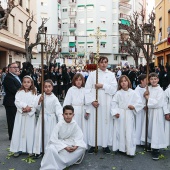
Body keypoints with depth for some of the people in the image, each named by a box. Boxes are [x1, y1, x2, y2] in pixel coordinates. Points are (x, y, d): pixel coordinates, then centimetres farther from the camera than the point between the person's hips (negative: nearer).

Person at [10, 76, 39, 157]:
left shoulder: (34, 93, 2)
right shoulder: (19, 92, 4)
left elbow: (35, 104, -7)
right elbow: (17, 102, -9)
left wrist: (29, 108, -20)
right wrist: (25, 106, -19)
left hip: (30, 115, -1)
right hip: (20, 114, 1)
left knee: (30, 131, 2)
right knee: (19, 131, 1)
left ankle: (30, 149, 10)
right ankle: (18, 149, 9)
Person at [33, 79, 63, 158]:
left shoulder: (54, 98, -9)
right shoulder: (40, 96, 1)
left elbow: (58, 110, -13)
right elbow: (38, 108, 5)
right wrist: (39, 101, -13)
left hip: (51, 119, -3)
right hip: (42, 118, 3)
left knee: (50, 134, 1)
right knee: (40, 134, 5)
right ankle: (39, 151, 16)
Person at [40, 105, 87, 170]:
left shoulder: (75, 124, -11)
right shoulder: (60, 124, -18)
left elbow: (79, 136, -8)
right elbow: (53, 139, -20)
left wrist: (76, 146, -28)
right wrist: (65, 147, -25)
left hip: (70, 144, 4)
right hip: (59, 144, -3)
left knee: (83, 147, -20)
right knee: (51, 149, -34)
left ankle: (61, 163, -15)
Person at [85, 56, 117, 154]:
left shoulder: (111, 75, 9)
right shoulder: (92, 74, 6)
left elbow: (114, 88, -1)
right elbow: (88, 88, -2)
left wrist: (102, 86, -11)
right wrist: (92, 100, -12)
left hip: (106, 103, 1)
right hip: (95, 102, -1)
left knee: (106, 123, 2)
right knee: (94, 122, 0)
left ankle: (106, 144, 12)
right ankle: (93, 144, 9)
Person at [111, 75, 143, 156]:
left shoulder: (133, 93, 3)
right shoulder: (118, 93, 2)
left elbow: (139, 103, 5)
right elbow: (114, 103, 0)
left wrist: (134, 106, -12)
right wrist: (115, 112, -12)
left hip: (129, 115, 0)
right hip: (120, 115, 1)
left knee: (129, 132, -2)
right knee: (120, 131, 5)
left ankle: (130, 150, 5)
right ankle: (121, 148, 17)